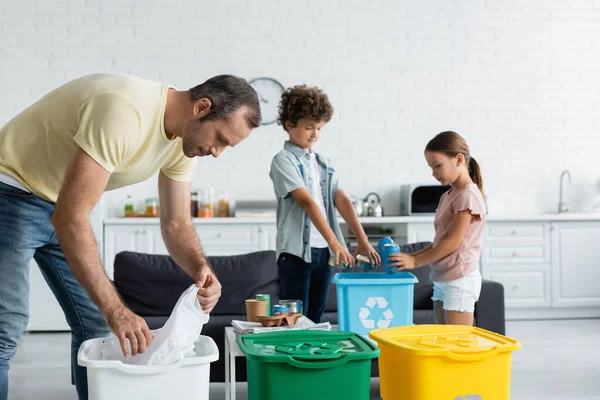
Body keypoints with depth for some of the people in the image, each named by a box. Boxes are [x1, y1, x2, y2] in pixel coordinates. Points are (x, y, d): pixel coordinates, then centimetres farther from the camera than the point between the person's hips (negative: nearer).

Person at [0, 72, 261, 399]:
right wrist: (115, 308, -37)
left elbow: (176, 223, 1)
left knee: (96, 325, 6)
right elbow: (70, 217, -36)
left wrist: (200, 269, -21)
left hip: (62, 206, 9)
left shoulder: (187, 138, -5)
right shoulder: (126, 112, -34)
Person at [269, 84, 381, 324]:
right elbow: (307, 202, -18)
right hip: (295, 251, -6)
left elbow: (342, 201, 4)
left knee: (315, 318, 10)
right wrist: (334, 241, -26)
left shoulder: (324, 163, 14)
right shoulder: (283, 161, -7)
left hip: (323, 251, 6)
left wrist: (363, 241, -8)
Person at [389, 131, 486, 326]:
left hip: (459, 280, -9)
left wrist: (415, 261, -11)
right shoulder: (447, 197, 14)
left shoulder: (468, 195, -13)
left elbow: (452, 242, -16)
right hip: (442, 279, 9)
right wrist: (412, 256, 2)